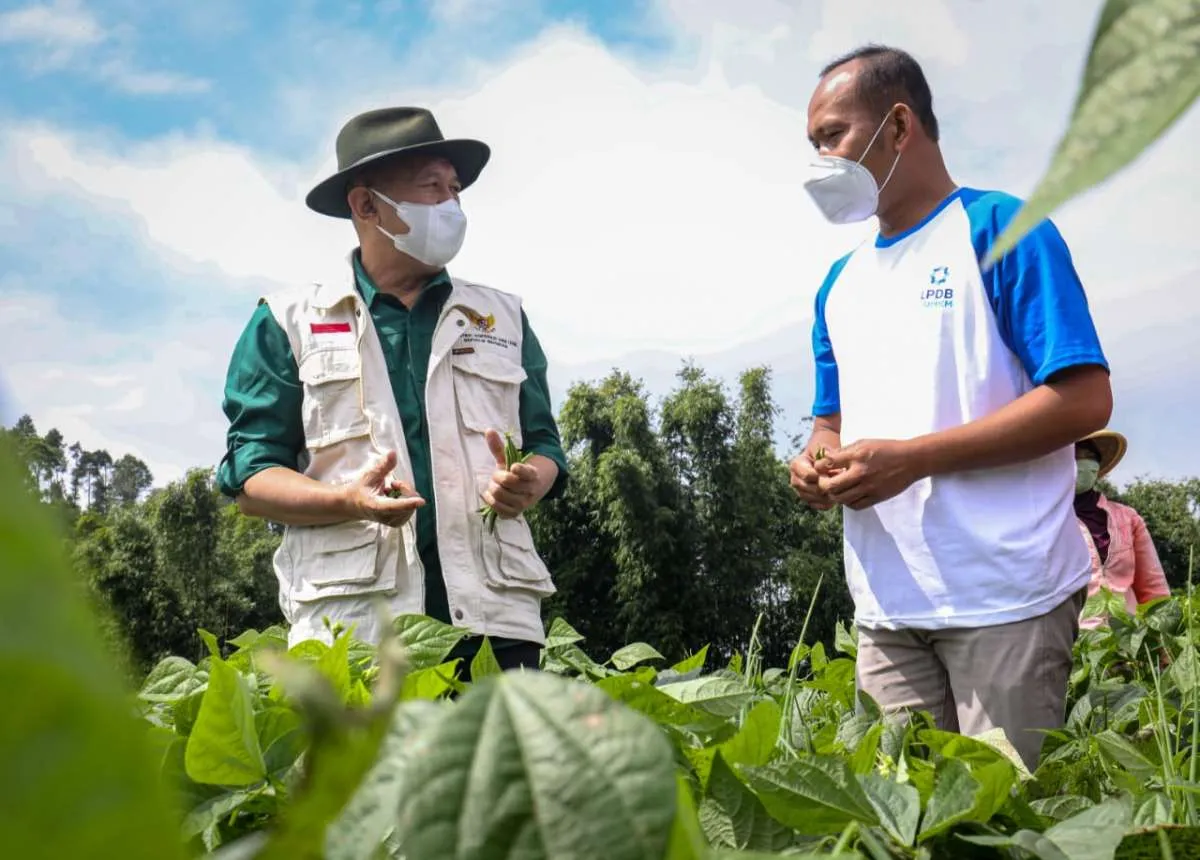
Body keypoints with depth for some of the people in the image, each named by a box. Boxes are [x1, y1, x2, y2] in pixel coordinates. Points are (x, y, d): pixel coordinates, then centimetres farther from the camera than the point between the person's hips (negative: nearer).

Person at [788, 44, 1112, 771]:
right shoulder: (840, 283, 16)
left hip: (1006, 594, -6)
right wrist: (818, 464, -2)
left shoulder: (1000, 230, -5)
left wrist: (911, 458, -18)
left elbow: (1085, 399, -13)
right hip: (887, 606, 6)